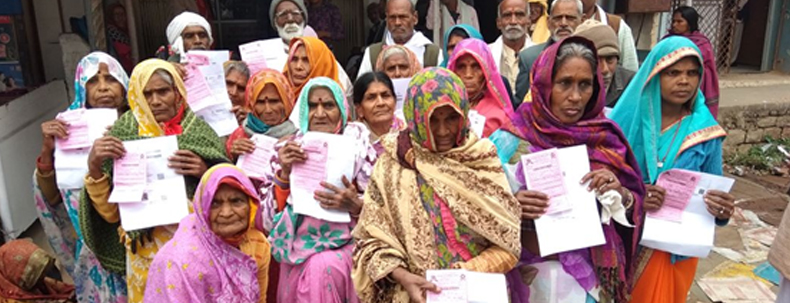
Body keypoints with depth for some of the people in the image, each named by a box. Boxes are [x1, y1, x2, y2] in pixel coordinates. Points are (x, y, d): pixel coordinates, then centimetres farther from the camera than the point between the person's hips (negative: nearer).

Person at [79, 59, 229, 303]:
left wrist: (205, 172, -20)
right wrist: (94, 166, -17)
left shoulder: (199, 131, -4)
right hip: (147, 255, 0)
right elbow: (110, 212, -4)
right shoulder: (124, 135, -3)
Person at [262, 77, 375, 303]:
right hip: (297, 253, 3)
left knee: (322, 268, -29)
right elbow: (269, 221, 1)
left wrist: (355, 205, -22)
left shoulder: (358, 146, -1)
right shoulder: (289, 150, 5)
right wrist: (284, 174, -13)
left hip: (344, 247, -2)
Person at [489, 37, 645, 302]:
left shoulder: (605, 138, -2)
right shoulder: (511, 141, -13)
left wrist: (620, 194, -16)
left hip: (592, 273, 3)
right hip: (533, 275, -3)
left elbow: (634, 210, 4)